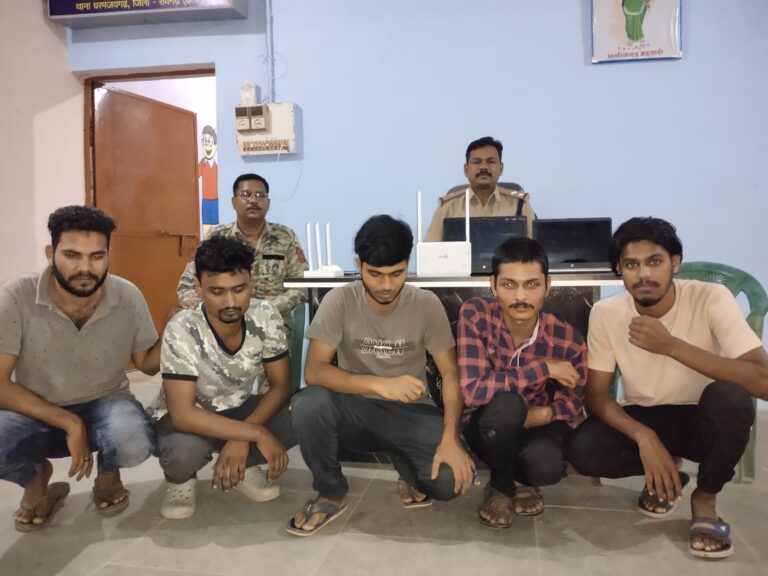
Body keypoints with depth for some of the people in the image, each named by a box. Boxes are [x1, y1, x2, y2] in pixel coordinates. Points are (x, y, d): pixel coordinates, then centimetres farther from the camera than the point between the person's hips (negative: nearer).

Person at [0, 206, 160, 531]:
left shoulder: (128, 298, -14)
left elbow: (147, 364, 0)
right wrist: (69, 423, -27)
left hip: (104, 405, 1)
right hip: (34, 413, 0)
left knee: (135, 444, -34)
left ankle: (107, 475, 9)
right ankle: (36, 478, 7)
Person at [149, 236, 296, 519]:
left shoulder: (266, 317, -20)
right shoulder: (182, 330, -30)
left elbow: (281, 385, -14)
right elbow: (183, 414, -32)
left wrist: (242, 437, -28)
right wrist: (258, 434, -35)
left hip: (242, 408, 3)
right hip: (190, 417, -3)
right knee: (184, 449, -37)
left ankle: (243, 466, 6)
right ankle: (181, 480, 2)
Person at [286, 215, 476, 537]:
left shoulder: (427, 305, -10)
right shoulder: (339, 301, -14)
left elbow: (450, 374, -10)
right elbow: (314, 371, -22)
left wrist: (450, 438, -25)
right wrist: (379, 384, -37)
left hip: (410, 413, 0)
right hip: (355, 410, 0)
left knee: (451, 479, -27)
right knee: (307, 404, -32)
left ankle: (410, 476, 12)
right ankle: (331, 495, -4)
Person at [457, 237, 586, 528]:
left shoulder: (568, 341, -21)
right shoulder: (475, 314, -25)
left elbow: (573, 402, -3)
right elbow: (471, 391, -34)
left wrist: (547, 413, -25)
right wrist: (543, 368, -33)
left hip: (538, 426, 1)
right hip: (489, 427, -1)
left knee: (546, 465, -33)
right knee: (506, 404, -36)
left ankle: (520, 478, 8)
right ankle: (500, 486, -4)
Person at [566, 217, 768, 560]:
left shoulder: (711, 299, -21)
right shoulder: (605, 313, -14)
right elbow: (596, 396, -11)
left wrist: (672, 346, -36)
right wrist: (643, 436, -29)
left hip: (706, 420, -1)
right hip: (643, 419, 2)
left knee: (729, 396, -36)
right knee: (582, 451, -26)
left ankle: (705, 499, -6)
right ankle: (669, 471, 7)